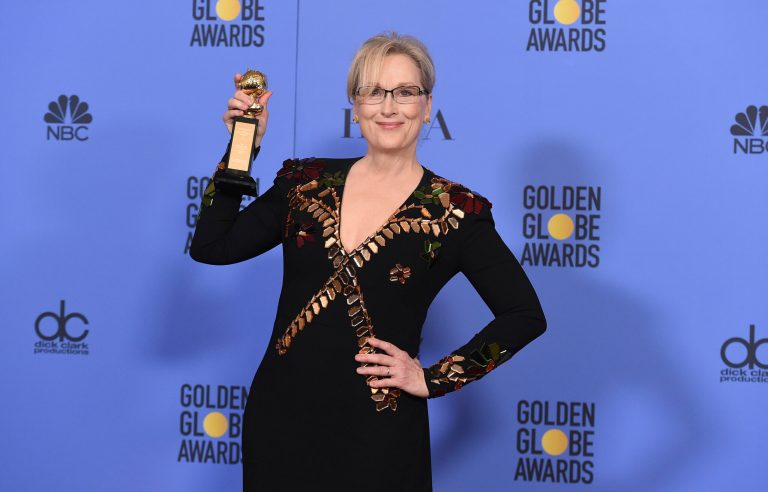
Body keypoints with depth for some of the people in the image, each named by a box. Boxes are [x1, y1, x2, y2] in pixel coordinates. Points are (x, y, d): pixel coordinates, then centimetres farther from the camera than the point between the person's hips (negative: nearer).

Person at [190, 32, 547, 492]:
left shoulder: (455, 211, -5)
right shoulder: (307, 181, 4)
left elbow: (525, 315, -2)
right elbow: (211, 246, 1)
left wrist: (432, 379, -6)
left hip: (377, 431, -3)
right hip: (280, 415, 3)